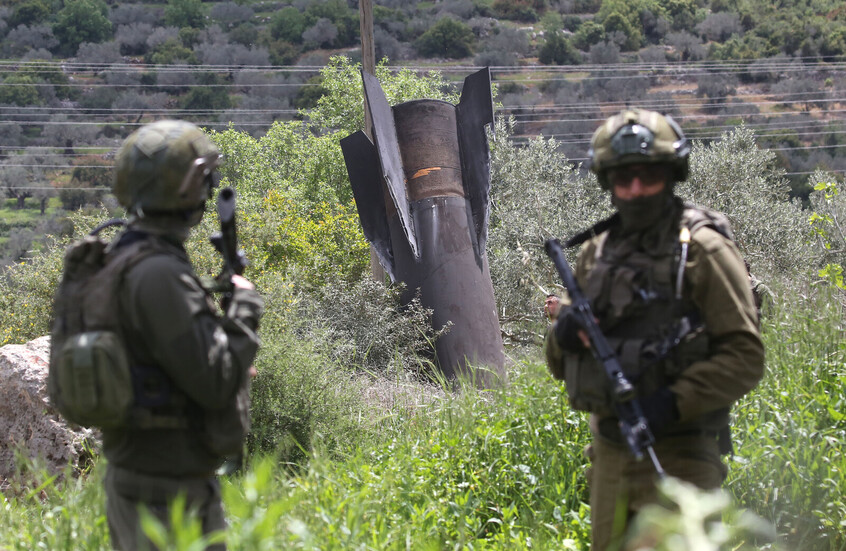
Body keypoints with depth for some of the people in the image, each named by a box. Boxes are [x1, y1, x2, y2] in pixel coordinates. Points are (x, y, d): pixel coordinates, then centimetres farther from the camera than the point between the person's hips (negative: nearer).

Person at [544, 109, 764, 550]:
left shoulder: (703, 250, -6)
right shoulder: (595, 252, 11)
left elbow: (745, 357, -11)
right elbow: (560, 365, 17)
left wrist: (674, 402, -22)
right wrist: (564, 335, -6)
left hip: (678, 459, -6)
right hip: (609, 454, 6)